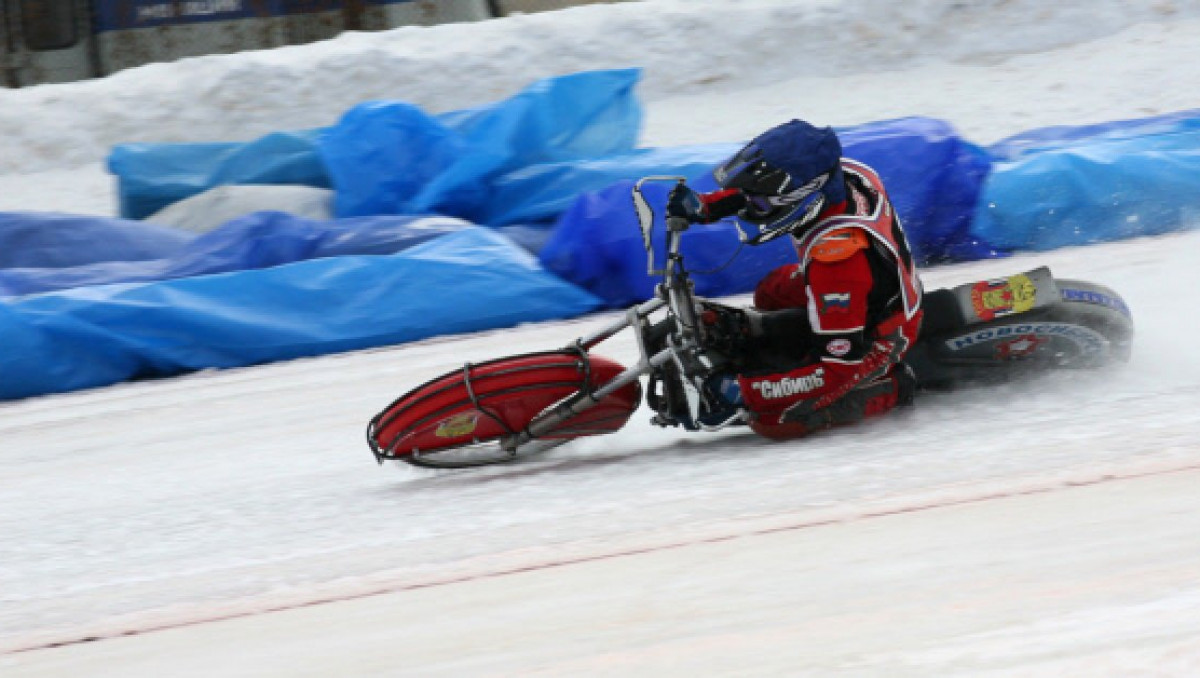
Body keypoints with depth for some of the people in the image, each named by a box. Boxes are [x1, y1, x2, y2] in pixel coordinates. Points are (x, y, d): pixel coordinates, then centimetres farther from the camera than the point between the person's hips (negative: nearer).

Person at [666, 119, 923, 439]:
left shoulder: (836, 261, -41)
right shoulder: (842, 172, -18)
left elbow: (841, 367, -35)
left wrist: (747, 391, -33)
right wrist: (705, 206, -3)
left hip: (874, 346, -9)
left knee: (773, 418, -13)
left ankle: (890, 388, -2)